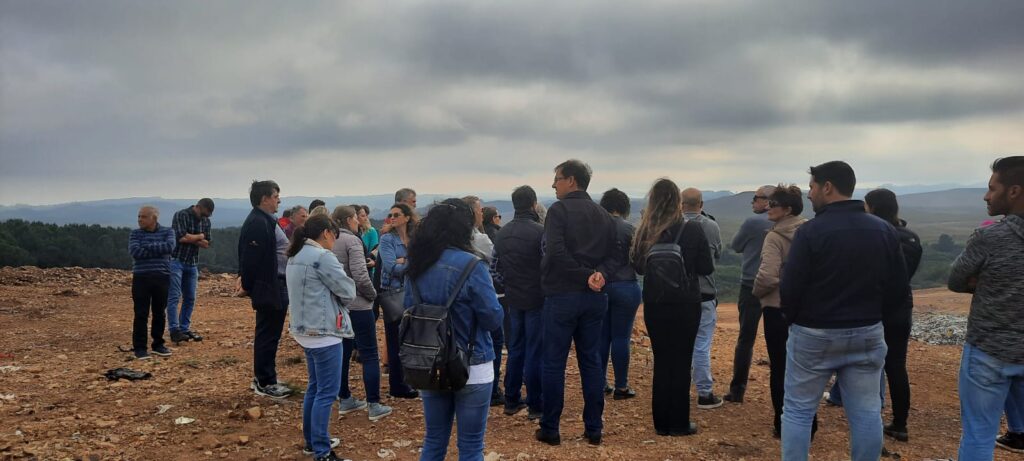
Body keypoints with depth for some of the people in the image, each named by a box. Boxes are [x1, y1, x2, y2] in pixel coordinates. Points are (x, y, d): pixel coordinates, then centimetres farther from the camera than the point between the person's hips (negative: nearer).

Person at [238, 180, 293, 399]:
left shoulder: (266, 221, 13)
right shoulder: (257, 223, -19)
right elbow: (251, 257, -22)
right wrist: (248, 286, -13)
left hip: (276, 286, 10)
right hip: (268, 288, -10)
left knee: (268, 335, 18)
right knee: (267, 336, 0)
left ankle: (263, 379, 29)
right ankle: (264, 383, 11)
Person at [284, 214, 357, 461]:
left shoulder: (295, 257, 13)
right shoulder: (322, 256, -17)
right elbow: (348, 291, -13)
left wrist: (325, 293, 4)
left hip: (307, 330, 10)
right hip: (324, 331, -10)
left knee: (315, 386, 19)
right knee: (327, 392, -4)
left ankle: (312, 440, 30)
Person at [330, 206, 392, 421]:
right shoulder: (351, 240, -14)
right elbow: (360, 275, -21)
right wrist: (372, 294, -6)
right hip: (357, 305, -7)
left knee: (343, 353, 15)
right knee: (369, 355, 0)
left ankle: (344, 400, 22)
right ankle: (374, 405, 1)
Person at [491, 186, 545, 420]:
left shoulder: (501, 233, 4)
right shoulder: (540, 231, -16)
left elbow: (494, 269, 5)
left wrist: (509, 283, 13)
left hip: (513, 300, 6)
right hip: (536, 299, -6)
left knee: (515, 350, 15)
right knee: (535, 352, 1)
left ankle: (512, 401, 22)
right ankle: (535, 405, 8)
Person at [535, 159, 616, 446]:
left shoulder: (559, 210, -9)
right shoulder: (603, 214, 12)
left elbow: (555, 252, -20)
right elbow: (611, 253, 9)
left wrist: (585, 276, -14)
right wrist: (598, 274, -8)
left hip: (562, 296, -6)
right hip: (595, 297, 6)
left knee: (554, 364, 3)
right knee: (592, 363, 11)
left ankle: (550, 430, 9)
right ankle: (593, 429, 16)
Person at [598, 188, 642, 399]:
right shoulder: (629, 229, -11)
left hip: (599, 287, 4)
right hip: (625, 287, -3)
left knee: (602, 336, 11)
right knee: (621, 337, 2)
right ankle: (621, 387, 8)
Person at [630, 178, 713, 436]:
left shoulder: (644, 232, -5)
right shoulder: (692, 231, -12)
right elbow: (707, 269, -3)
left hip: (654, 304, 3)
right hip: (685, 304, -2)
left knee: (661, 361, 13)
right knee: (681, 363, 7)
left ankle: (661, 422, 18)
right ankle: (679, 423, 14)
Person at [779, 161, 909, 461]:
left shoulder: (811, 231, -14)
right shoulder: (885, 231, 3)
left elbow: (790, 289, -14)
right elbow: (899, 290, 5)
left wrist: (792, 319, 5)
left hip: (814, 335, -4)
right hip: (868, 334, 5)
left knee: (798, 410, 7)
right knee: (867, 413, 11)